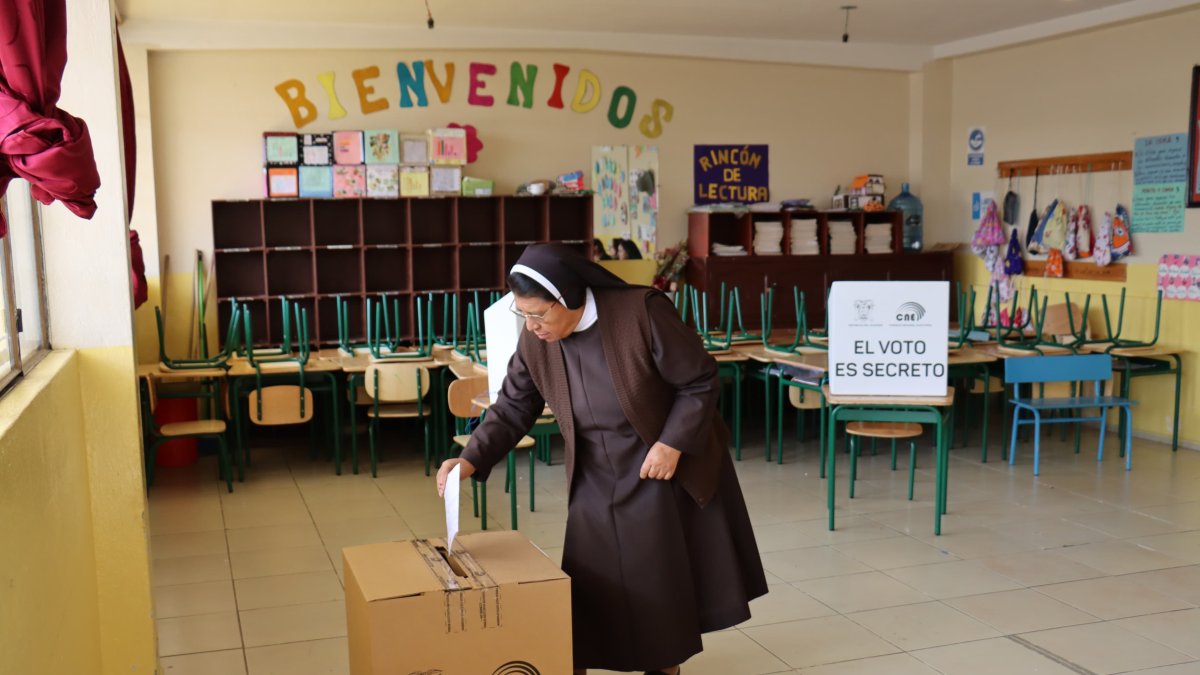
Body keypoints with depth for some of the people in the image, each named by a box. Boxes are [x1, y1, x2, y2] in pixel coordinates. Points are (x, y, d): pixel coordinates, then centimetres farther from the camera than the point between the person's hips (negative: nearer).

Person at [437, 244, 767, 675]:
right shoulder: (535, 341, -11)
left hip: (666, 471, -3)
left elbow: (701, 383, -16)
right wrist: (471, 460, -15)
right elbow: (512, 409, -2)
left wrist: (672, 445, -22)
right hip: (595, 481, 3)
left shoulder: (642, 312, -25)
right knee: (585, 588, 1)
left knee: (668, 579, 9)